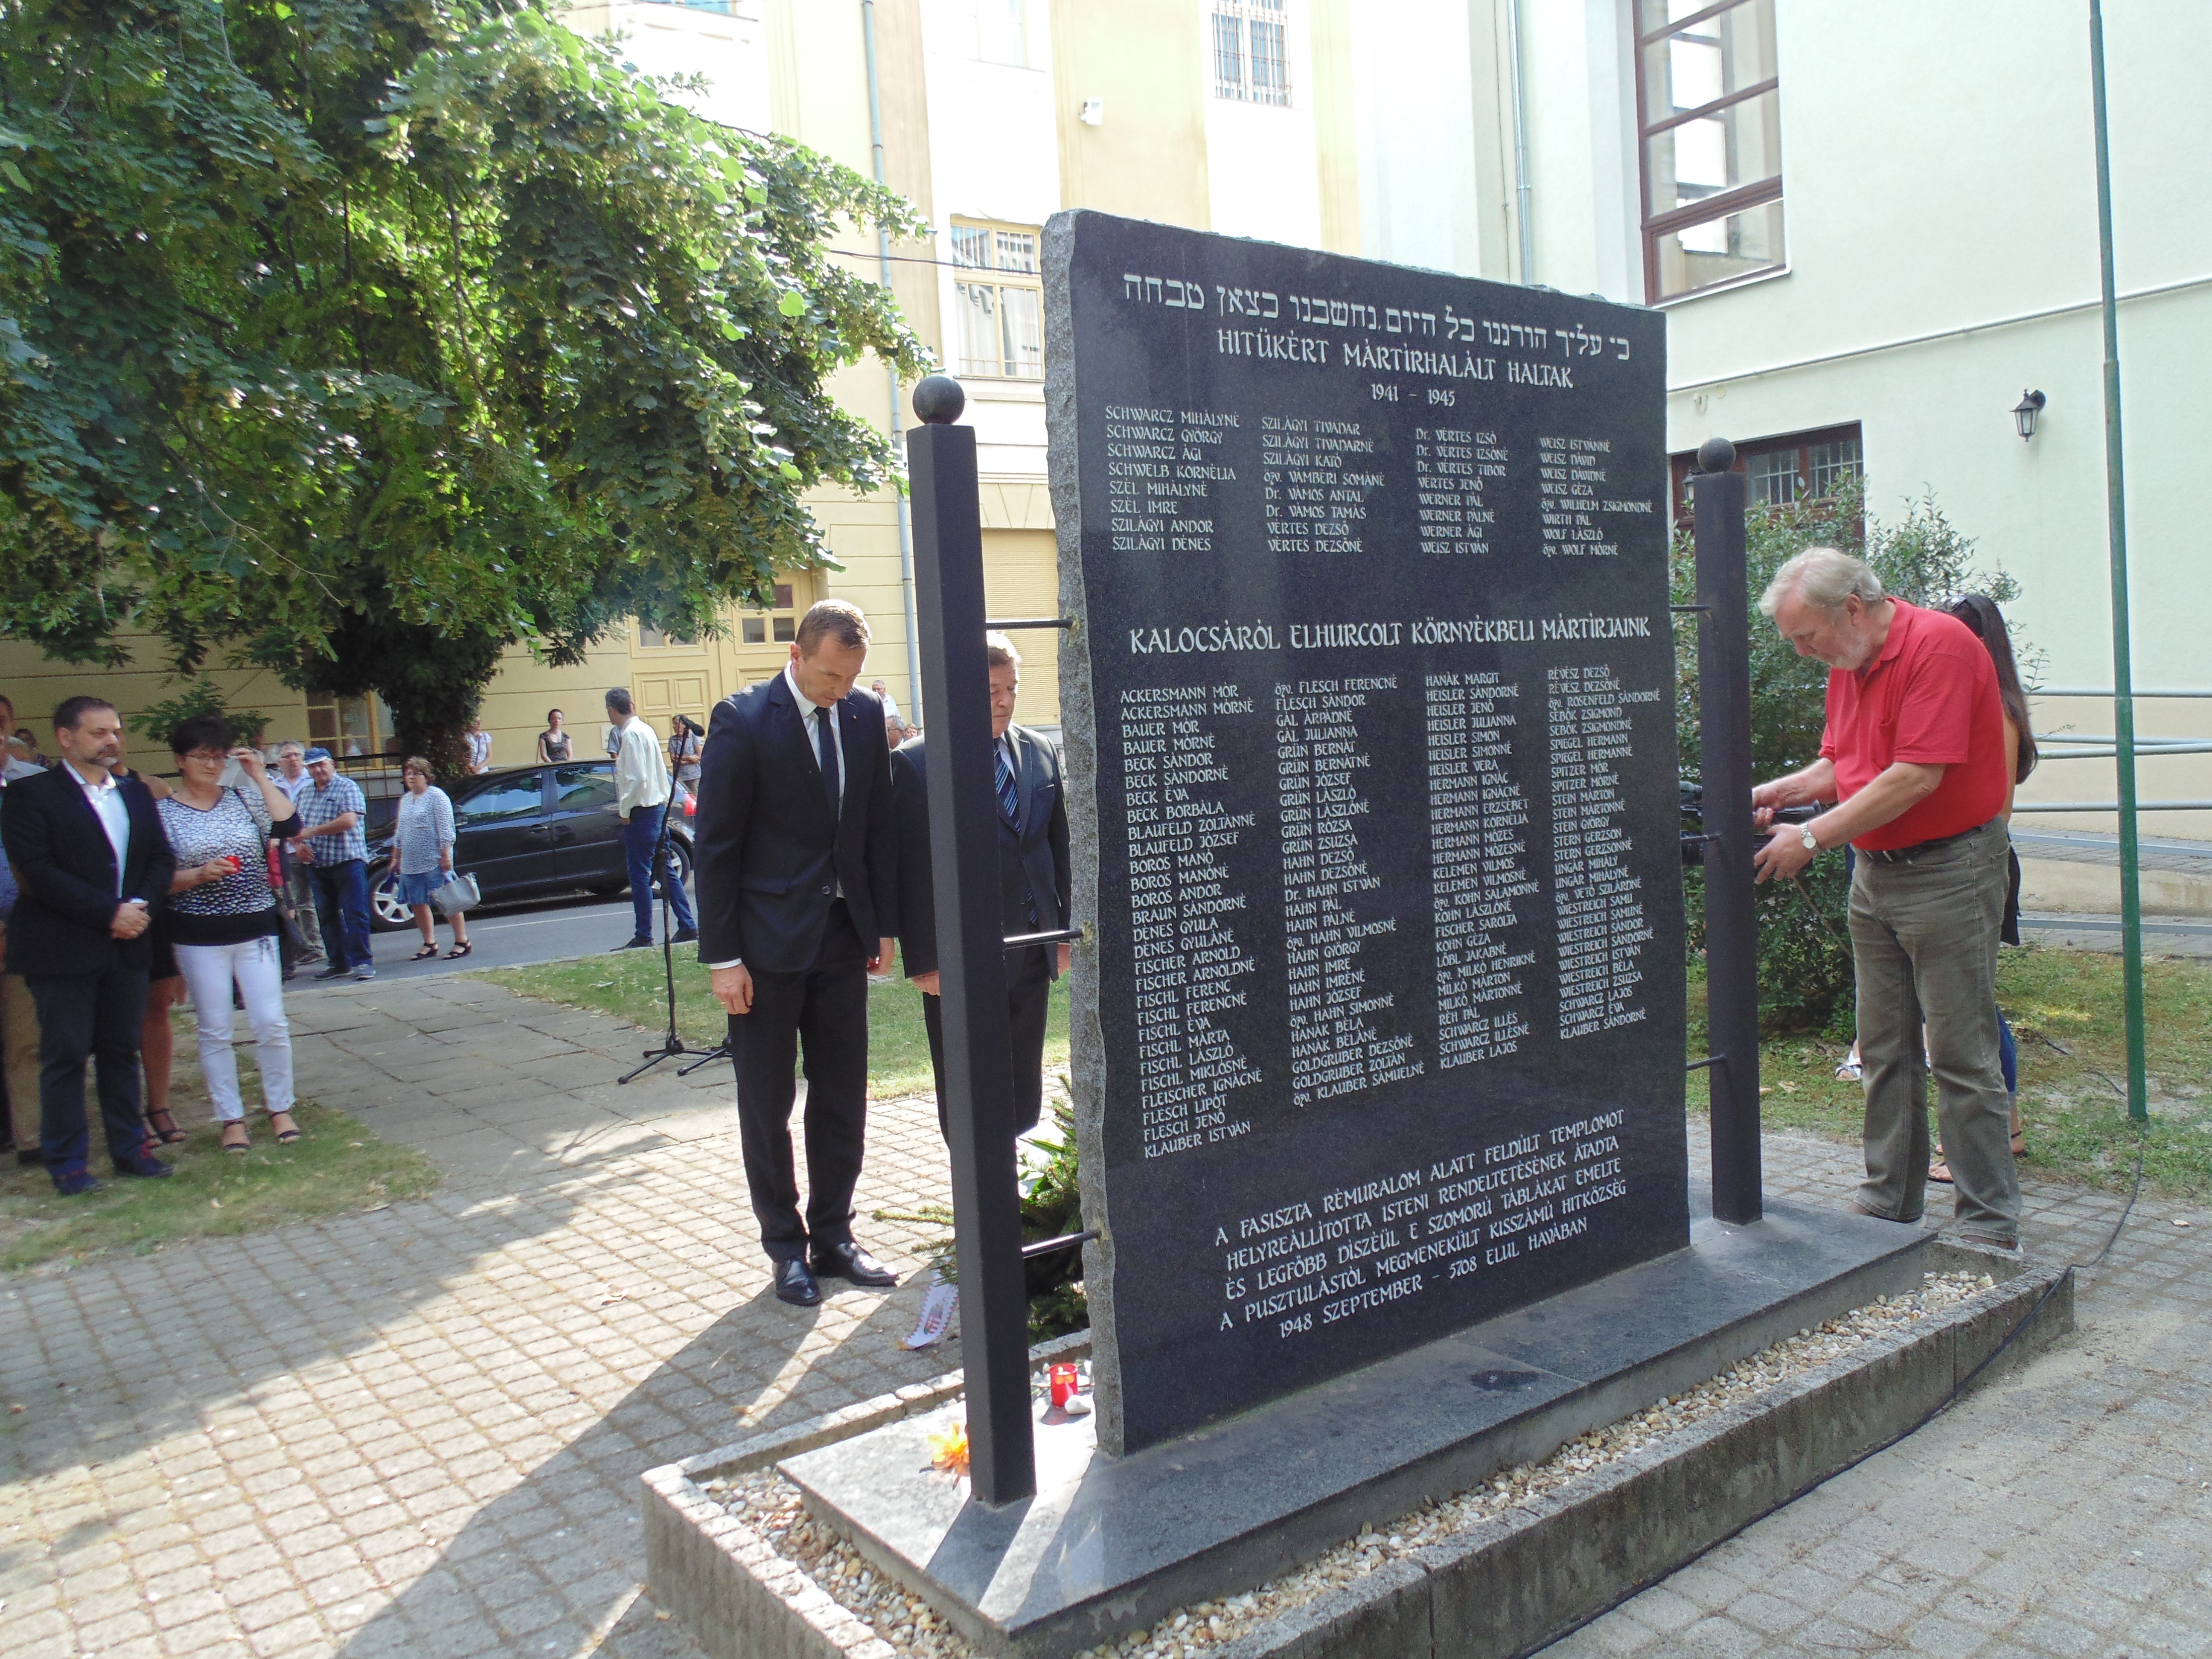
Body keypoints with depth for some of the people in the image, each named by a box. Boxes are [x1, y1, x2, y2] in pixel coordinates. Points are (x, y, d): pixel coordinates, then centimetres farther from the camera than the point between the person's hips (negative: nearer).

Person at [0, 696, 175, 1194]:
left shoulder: (136, 793, 14)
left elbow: (161, 858, 11)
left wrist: (141, 905, -8)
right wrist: (109, 913, -17)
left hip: (126, 946, 5)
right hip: (62, 949, -5)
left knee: (122, 1050, 12)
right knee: (65, 1055, 1)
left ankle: (129, 1148, 21)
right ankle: (67, 1162, 11)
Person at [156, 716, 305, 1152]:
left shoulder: (244, 799, 4)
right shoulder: (163, 813, -1)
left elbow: (290, 825, -11)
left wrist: (261, 776, -9)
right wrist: (198, 875, -20)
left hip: (256, 929, 1)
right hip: (199, 937, -1)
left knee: (272, 1024, 1)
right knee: (215, 1032, 5)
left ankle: (281, 1109, 14)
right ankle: (231, 1119, 15)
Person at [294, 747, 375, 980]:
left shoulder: (348, 788, -5)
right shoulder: (305, 793, 16)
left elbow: (349, 821, -18)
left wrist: (312, 831, -15)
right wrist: (298, 843, -3)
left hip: (348, 862, -7)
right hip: (317, 865, 7)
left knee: (355, 915, -7)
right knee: (328, 917, 10)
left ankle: (362, 961, -4)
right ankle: (339, 963, 17)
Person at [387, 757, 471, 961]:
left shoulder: (436, 796, -4)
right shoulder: (405, 800, 18)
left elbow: (445, 829, -10)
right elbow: (399, 833, 24)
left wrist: (445, 855, -16)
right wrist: (396, 859, 22)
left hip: (434, 862, -8)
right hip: (410, 864, 8)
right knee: (418, 904, 7)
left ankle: (462, 942, -1)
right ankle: (430, 945, 15)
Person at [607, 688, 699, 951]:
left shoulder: (632, 734, -15)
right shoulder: (646, 730, 13)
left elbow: (637, 778, -21)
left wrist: (625, 811, -12)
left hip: (641, 813, -9)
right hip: (658, 807, 9)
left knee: (640, 876, -3)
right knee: (664, 871, 13)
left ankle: (643, 937, 1)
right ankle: (688, 927, 14)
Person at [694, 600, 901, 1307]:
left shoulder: (865, 715, 3)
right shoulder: (742, 719, -11)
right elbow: (716, 844, -10)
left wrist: (885, 925, 8)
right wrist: (722, 956, -12)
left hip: (842, 936, 5)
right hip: (769, 939, -5)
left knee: (843, 1098, 12)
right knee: (767, 1104, 7)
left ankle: (833, 1235, 26)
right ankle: (786, 1247, 22)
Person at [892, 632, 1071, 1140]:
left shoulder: (1041, 752, 6)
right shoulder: (916, 764, -9)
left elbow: (1059, 845, 11)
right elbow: (911, 869, -9)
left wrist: (1064, 931, 10)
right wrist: (922, 959, -11)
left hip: (1031, 953, 5)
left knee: (1025, 1090, 14)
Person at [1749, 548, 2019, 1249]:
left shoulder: (1939, 644, -16)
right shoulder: (1847, 665, 10)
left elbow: (1918, 776, -22)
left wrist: (1813, 836, -20)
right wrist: (1775, 793, -1)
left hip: (1949, 870, -8)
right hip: (1874, 872, 8)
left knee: (1961, 1054, -3)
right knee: (1884, 1050, 12)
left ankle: (1990, 1226, 8)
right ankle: (1888, 1204, 22)